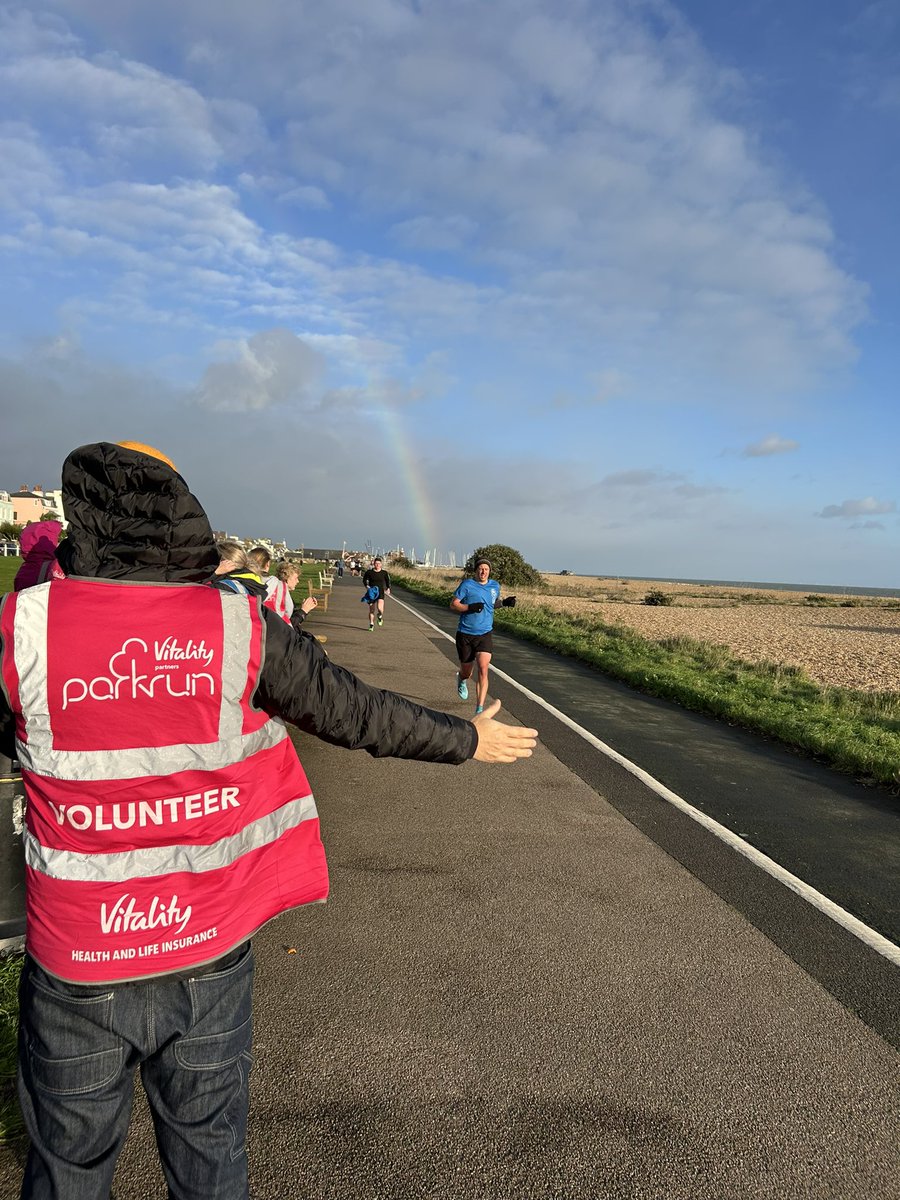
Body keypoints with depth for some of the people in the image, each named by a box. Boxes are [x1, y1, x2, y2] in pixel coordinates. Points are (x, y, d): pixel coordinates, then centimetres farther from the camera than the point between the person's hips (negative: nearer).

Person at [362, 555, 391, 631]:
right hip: (371, 593, 1)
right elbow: (364, 580, 8)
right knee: (371, 610, 6)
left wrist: (388, 589, -2)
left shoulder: (384, 573, 1)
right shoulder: (369, 572, -2)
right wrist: (367, 586, -9)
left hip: (380, 592, -1)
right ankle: (371, 624, 25)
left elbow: (388, 581, 12)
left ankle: (380, 616, 13)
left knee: (380, 608, -22)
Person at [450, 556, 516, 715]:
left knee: (483, 669, -16)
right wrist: (470, 607, -22)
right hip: (465, 634, -2)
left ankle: (480, 709, -12)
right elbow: (453, 604, -6)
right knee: (467, 672, 11)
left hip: (485, 634, 2)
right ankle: (461, 679, 53)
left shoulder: (495, 586, 6)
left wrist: (505, 602, 2)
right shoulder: (467, 585, -7)